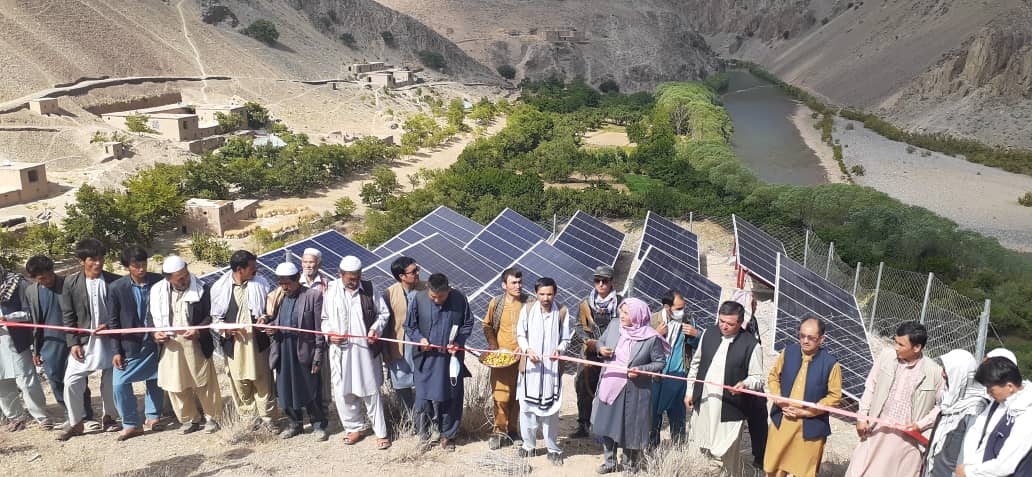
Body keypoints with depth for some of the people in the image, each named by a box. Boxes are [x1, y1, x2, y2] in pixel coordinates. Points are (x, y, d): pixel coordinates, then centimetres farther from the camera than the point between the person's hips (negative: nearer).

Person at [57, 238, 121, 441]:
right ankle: (75, 423, 16)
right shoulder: (71, 282, -3)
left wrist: (110, 326, -15)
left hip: (109, 340, -1)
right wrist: (73, 343, -6)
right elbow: (67, 315, 0)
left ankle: (107, 418, 28)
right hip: (83, 341, 1)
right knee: (71, 381, -1)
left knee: (109, 381, 9)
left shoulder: (114, 281, -6)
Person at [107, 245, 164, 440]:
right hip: (129, 346, -1)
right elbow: (113, 322, -4)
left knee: (155, 382, 11)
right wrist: (117, 351, -6)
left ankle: (152, 416, 31)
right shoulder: (116, 288, -9)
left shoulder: (159, 282, -8)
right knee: (119, 384, -3)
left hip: (155, 343, 1)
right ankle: (131, 424, 11)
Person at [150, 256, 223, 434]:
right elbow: (152, 316, 13)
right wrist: (155, 332, -5)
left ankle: (211, 417, 20)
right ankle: (190, 419, 26)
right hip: (170, 345, 3)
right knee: (176, 386, 9)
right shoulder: (158, 291, 1)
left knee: (204, 383, 4)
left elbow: (209, 316, -4)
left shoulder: (199, 289, -6)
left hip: (195, 345, -3)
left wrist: (199, 331, -21)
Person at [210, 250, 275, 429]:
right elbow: (215, 316, 6)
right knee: (239, 382, 8)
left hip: (258, 342, 0)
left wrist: (265, 317, -13)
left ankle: (266, 416, 18)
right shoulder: (220, 287, -4)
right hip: (233, 343, 0)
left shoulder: (260, 284, -2)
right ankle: (251, 415, 23)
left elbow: (271, 309, 8)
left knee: (262, 380, 5)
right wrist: (226, 328, -12)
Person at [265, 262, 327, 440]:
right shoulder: (277, 297, 9)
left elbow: (319, 329, -8)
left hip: (305, 351, -5)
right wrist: (271, 328, -3)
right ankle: (295, 423, 30)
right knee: (286, 390, 11)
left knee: (310, 391, 4)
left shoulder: (313, 296, -7)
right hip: (283, 351, 5)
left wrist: (318, 356, -10)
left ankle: (319, 424, 21)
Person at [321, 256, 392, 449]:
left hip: (365, 348, -1)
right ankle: (354, 428, 26)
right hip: (340, 349, 1)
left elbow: (383, 313, 5)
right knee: (343, 391, 8)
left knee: (371, 391, 3)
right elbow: (324, 318, 9)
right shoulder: (330, 291, 0)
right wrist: (329, 333, -8)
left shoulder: (368, 289, -1)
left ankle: (381, 433, 14)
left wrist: (375, 329, -12)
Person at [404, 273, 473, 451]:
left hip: (451, 357, 1)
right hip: (426, 358, 0)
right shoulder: (419, 299, -9)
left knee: (451, 398, 8)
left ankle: (447, 435, 25)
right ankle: (422, 431, 24)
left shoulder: (459, 299, -9)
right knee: (424, 397, 2)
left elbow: (468, 324, 5)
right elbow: (409, 326, 3)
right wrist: (419, 338, -15)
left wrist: (458, 342, -9)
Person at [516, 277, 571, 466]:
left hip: (551, 366, -1)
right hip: (529, 366, 1)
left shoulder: (562, 312, -3)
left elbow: (566, 338, 4)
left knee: (550, 408, 3)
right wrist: (527, 349, -11)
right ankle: (528, 444, 23)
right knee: (527, 406, 6)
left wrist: (559, 350, -16)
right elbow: (520, 335, 6)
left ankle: (553, 448, 16)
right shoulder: (527, 309, -2)